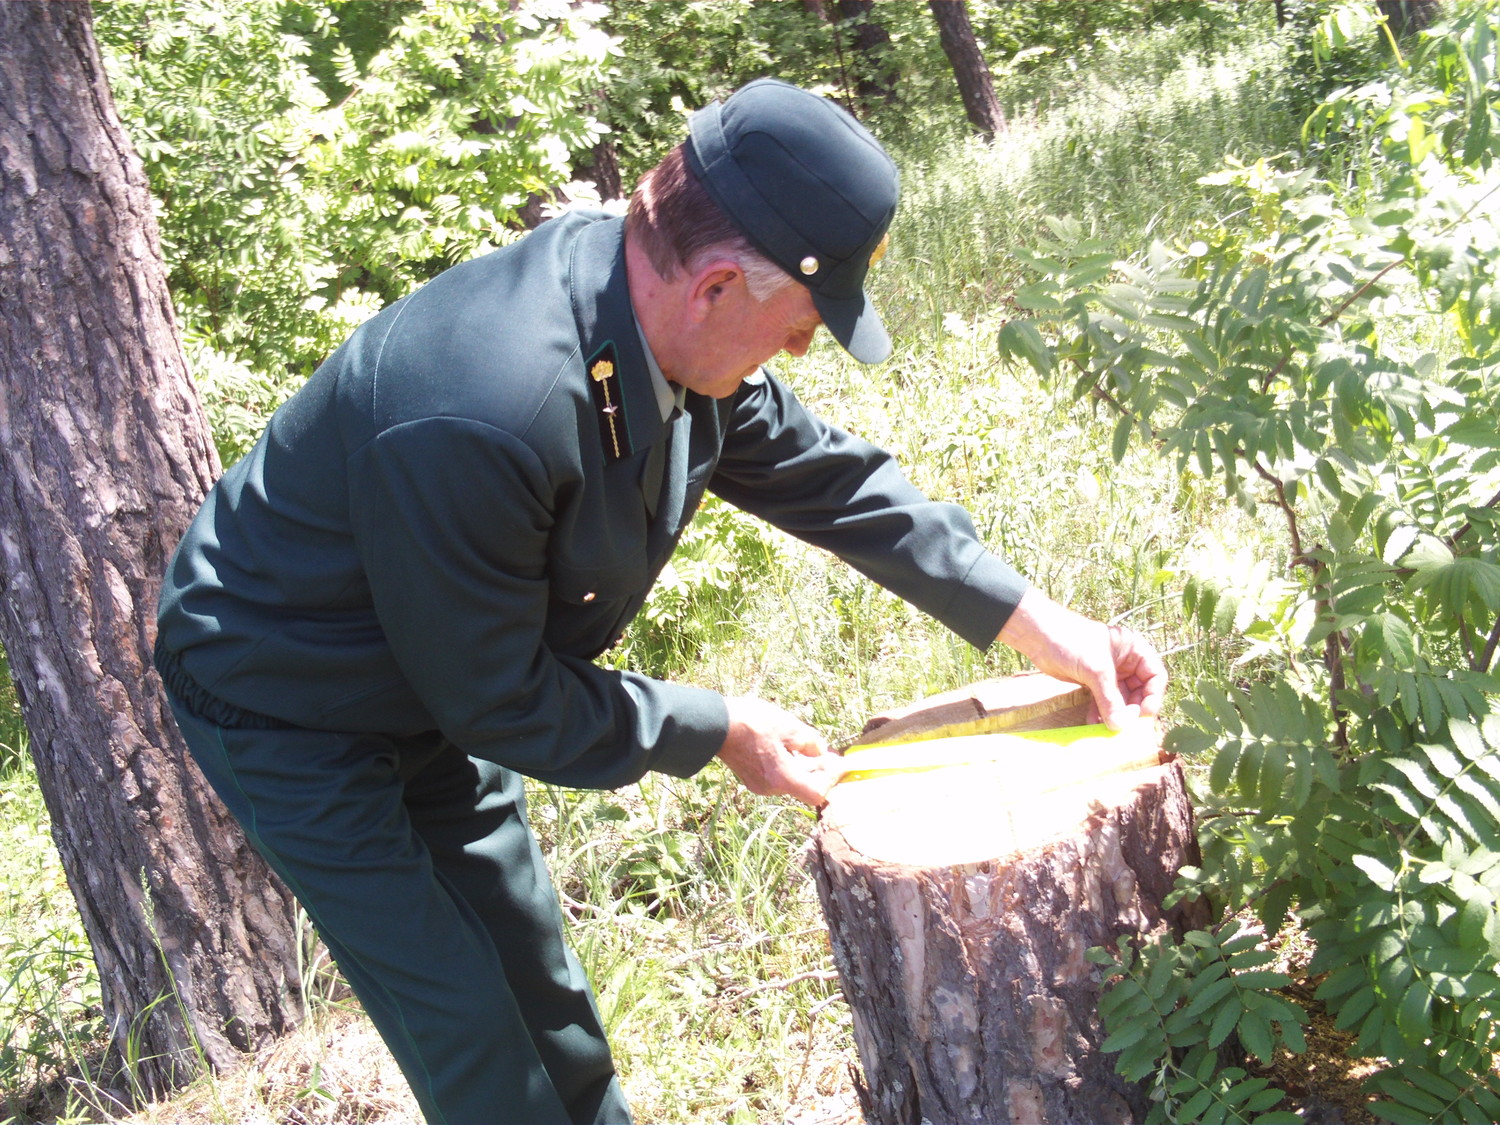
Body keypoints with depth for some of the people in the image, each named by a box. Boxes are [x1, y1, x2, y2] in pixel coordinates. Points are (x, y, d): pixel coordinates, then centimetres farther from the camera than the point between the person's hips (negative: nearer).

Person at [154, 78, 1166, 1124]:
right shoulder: (477, 419, -41)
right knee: (477, 1041, -3)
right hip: (287, 714, -8)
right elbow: (497, 699, -27)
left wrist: (1038, 622, -3)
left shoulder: (674, 321, -15)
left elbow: (826, 472, -1)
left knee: (545, 998, 18)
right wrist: (716, 729, -16)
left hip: (439, 685, 8)